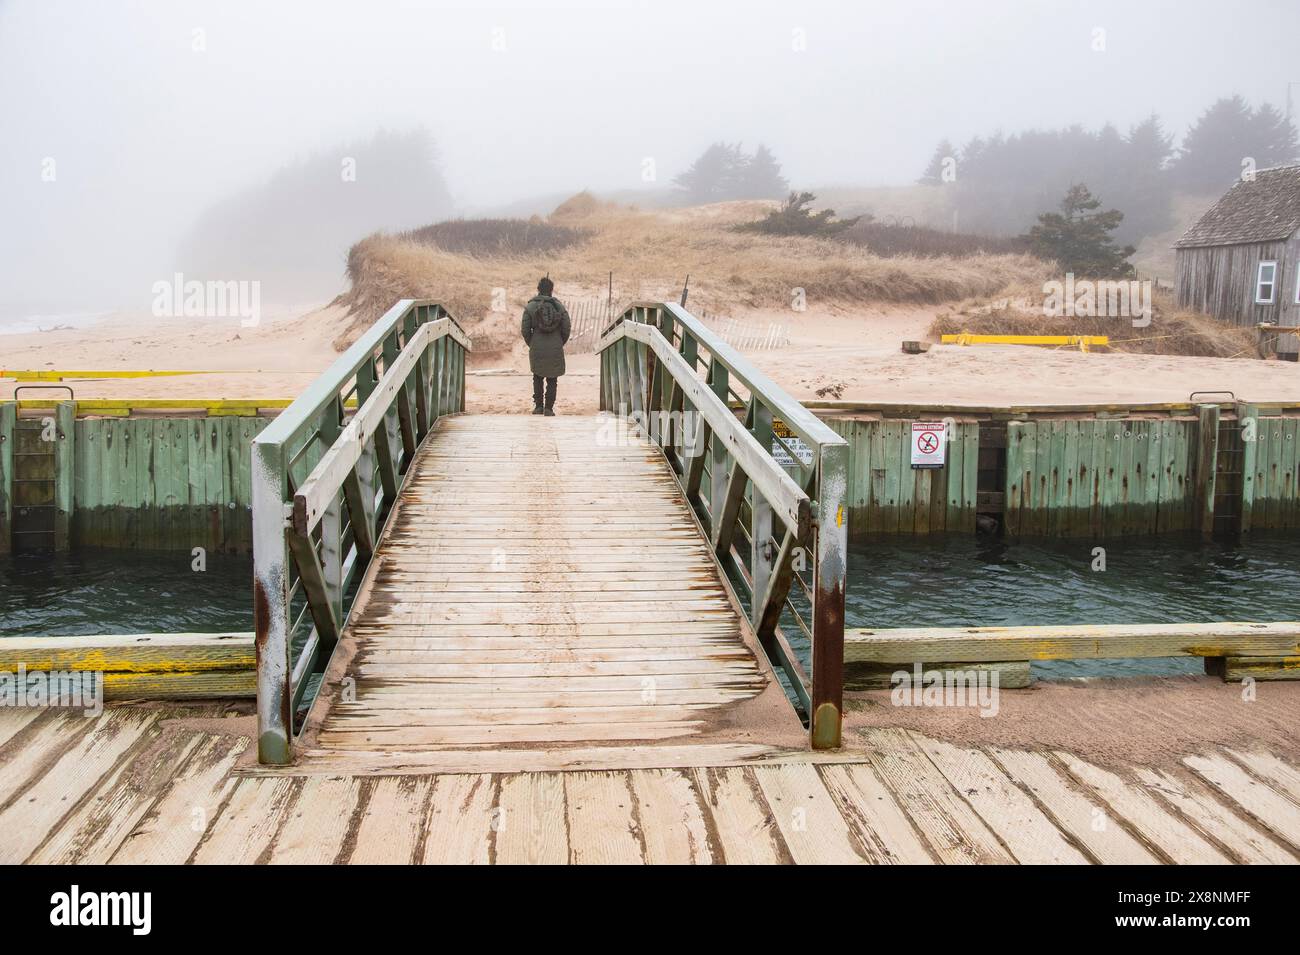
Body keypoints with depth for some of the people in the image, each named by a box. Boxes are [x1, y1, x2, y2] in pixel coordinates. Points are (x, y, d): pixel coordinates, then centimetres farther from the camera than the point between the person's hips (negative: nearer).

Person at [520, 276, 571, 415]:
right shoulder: (560, 307, -1)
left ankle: (538, 406, 17)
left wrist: (531, 344, 13)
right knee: (552, 380, 9)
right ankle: (549, 408, 5)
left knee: (538, 377, 18)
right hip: (556, 350, 0)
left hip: (537, 349, 0)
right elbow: (566, 330, -1)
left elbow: (525, 330, -4)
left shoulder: (530, 307, -3)